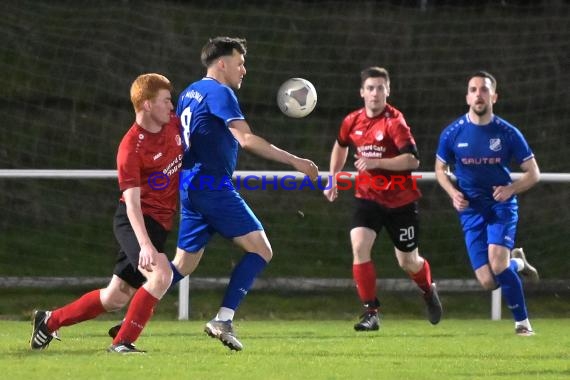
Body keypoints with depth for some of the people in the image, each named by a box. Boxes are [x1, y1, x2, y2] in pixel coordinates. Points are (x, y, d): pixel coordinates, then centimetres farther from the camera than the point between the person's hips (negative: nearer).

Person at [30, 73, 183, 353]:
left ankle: (50, 321, 29)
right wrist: (145, 245, -36)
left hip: (160, 222, 8)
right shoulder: (131, 147, -21)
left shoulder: (174, 123, 0)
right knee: (161, 274, -30)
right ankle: (122, 342, -19)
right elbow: (132, 202, -26)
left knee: (116, 297, 12)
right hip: (134, 221, -8)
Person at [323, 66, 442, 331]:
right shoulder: (352, 121, 0)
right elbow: (341, 146, 24)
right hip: (368, 197, 3)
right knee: (359, 247, -20)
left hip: (401, 200, -3)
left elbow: (413, 160, -26)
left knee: (408, 262, 9)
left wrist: (376, 162, -33)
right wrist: (333, 177, 20)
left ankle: (429, 291, 44)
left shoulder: (394, 122, -16)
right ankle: (370, 313, -13)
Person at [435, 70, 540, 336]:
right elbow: (440, 169, 12)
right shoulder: (452, 133, -4)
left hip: (501, 205, -2)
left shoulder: (507, 133, -7)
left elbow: (533, 173, 2)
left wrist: (511, 189, -16)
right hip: (471, 209, 2)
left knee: (497, 263, -25)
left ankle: (522, 322, -6)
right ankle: (517, 263, 30)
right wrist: (453, 193, -6)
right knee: (488, 281, -6)